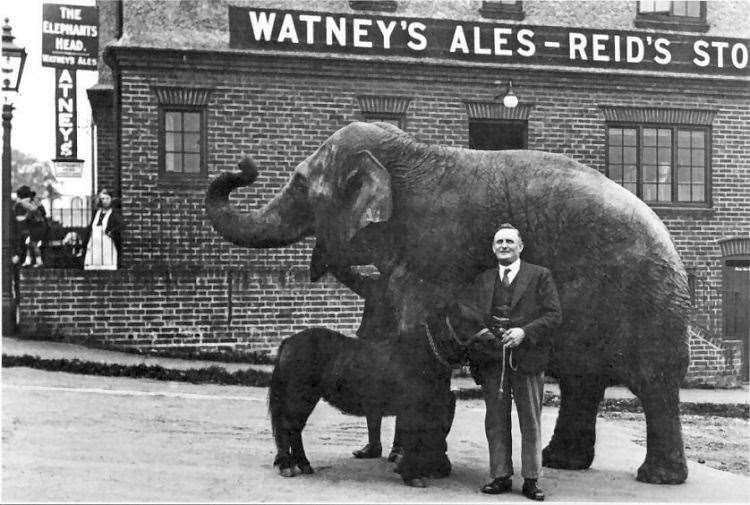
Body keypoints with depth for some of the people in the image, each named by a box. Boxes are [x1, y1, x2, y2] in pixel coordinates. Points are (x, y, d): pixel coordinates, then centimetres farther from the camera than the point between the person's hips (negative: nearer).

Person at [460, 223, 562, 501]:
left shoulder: (540, 276, 4)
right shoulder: (482, 280, 14)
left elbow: (554, 315, -2)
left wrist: (525, 332, -15)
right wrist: (476, 332, -7)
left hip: (528, 358, -3)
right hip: (492, 360, 3)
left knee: (531, 423, 3)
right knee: (496, 422, 6)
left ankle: (531, 479, 11)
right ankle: (500, 476, 15)